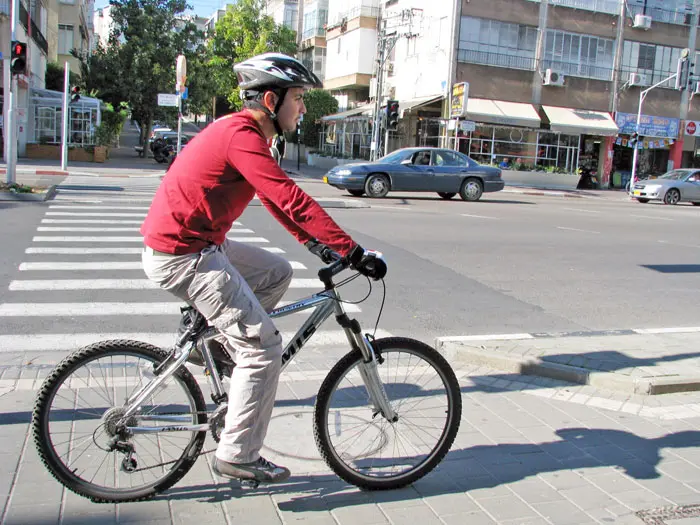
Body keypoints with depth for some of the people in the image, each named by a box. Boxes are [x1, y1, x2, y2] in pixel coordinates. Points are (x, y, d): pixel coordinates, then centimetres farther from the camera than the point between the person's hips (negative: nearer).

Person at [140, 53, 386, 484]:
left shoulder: (241, 132, 14)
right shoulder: (243, 136, -19)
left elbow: (274, 199, 20)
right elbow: (292, 200, -27)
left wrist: (314, 242, 14)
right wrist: (354, 253, -26)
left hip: (198, 242, 10)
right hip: (181, 256, -10)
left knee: (277, 272, 19)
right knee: (264, 345, -8)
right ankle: (238, 456, 3)